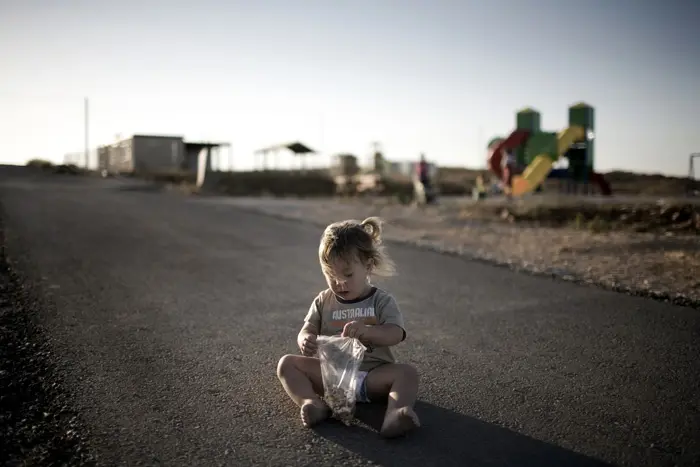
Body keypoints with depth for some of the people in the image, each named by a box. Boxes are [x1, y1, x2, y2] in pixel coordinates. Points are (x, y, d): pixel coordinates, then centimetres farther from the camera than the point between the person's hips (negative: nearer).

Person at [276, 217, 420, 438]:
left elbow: (396, 334, -12)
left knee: (407, 372, -28)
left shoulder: (382, 301, 1)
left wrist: (367, 330, -33)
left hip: (373, 374, -2)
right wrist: (306, 341, -22)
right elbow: (306, 330, 5)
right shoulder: (323, 301, 10)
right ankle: (312, 403, -37)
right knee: (287, 363, -14)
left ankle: (395, 414, -54)